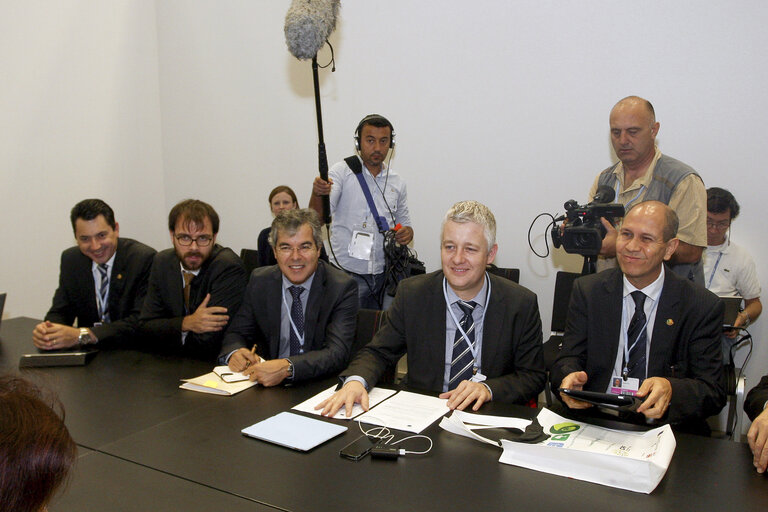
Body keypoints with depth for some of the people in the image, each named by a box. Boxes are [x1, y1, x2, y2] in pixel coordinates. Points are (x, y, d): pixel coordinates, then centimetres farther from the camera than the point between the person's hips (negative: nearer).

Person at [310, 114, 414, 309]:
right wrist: (317, 193, -35)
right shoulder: (342, 172, -3)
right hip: (347, 273, -3)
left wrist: (407, 232, -3)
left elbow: (404, 222, 21)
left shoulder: (397, 182, 10)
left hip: (383, 276, 4)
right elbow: (317, 218, -13)